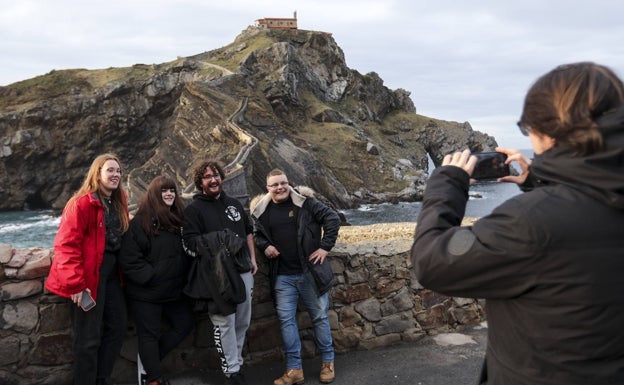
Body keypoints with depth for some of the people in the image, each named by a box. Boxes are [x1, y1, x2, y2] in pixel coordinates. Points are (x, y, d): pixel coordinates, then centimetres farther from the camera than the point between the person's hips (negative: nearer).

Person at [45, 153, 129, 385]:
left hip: (111, 273, 8)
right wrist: (75, 283, -22)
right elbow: (66, 245, -19)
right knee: (89, 338, -1)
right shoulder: (81, 203, -14)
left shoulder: (118, 203, 12)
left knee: (118, 327, 13)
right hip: (89, 276, -8)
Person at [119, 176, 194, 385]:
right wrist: (150, 276, -20)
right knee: (149, 334, 4)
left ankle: (149, 361, 27)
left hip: (174, 289, 7)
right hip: (147, 291, -7)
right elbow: (129, 258, -19)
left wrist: (182, 277, 8)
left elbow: (186, 251, 17)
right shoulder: (140, 221, -14)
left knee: (185, 325, 15)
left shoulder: (179, 218, 7)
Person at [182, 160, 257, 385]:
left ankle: (236, 361, 30)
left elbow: (248, 232, 22)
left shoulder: (234, 204, 15)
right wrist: (214, 242, -25)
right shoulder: (194, 209, -3)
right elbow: (191, 243, -11)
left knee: (243, 321, 13)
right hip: (218, 275, -6)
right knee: (225, 323, -3)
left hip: (243, 271, 6)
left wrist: (253, 259, 15)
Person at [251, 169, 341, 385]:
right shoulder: (261, 211, 2)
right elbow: (256, 234, 18)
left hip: (310, 272, -2)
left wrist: (325, 246, -11)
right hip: (282, 277, 2)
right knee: (286, 320, 3)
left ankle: (327, 361, 27)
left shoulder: (304, 203, -7)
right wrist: (264, 246, -3)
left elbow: (332, 218, -5)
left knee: (319, 317, 9)